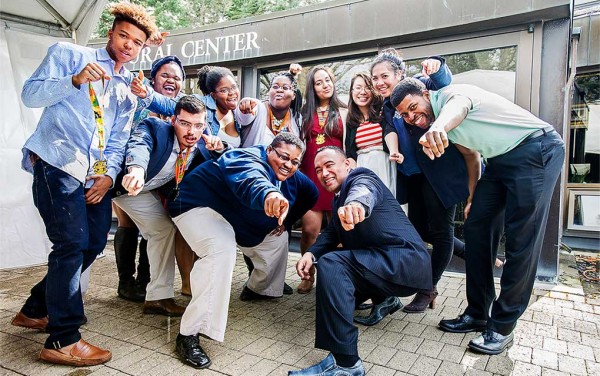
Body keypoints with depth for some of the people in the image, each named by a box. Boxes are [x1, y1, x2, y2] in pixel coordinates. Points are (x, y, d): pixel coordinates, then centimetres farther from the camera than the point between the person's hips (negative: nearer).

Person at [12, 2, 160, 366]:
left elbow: (118, 141, 14)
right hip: (57, 164, -7)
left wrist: (110, 174, -3)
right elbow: (31, 93, -7)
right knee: (72, 244, -14)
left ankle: (36, 310, 30)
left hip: (96, 175, 7)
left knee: (93, 244, 9)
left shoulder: (129, 89, 19)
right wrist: (75, 80, -23)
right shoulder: (69, 54, 5)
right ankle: (63, 340, -1)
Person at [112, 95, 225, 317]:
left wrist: (220, 150, -30)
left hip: (148, 190, 6)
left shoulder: (202, 145, -14)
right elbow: (139, 145, -52)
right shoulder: (154, 128, -31)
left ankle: (158, 297, 15)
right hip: (126, 182, -6)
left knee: (164, 229, 3)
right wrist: (136, 170, -75)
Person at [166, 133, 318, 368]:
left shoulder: (291, 178, -3)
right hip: (199, 205, -9)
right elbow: (250, 181, -55)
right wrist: (269, 194, -79)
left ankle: (258, 288, 42)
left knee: (276, 239, 16)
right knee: (221, 250, -36)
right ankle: (189, 335, -30)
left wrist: (283, 221, 6)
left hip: (231, 217, 9)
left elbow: (311, 194, 14)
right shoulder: (249, 160, -30)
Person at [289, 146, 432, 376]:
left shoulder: (361, 178, -9)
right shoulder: (339, 198, 19)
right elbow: (331, 233, 13)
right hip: (384, 262, 10)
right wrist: (310, 254, -8)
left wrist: (356, 204, -58)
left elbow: (364, 192, -34)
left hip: (405, 259, -10)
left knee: (331, 263, -29)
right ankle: (384, 299, 25)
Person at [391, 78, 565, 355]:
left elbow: (457, 108, -43)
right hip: (499, 160, 9)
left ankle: (502, 327, 1)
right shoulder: (430, 123, 8)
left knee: (521, 239, -9)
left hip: (537, 148, -9)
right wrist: (473, 197, 13)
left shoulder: (451, 94, -16)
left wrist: (437, 127, -66)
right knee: (476, 229, 3)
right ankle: (477, 313, 14)